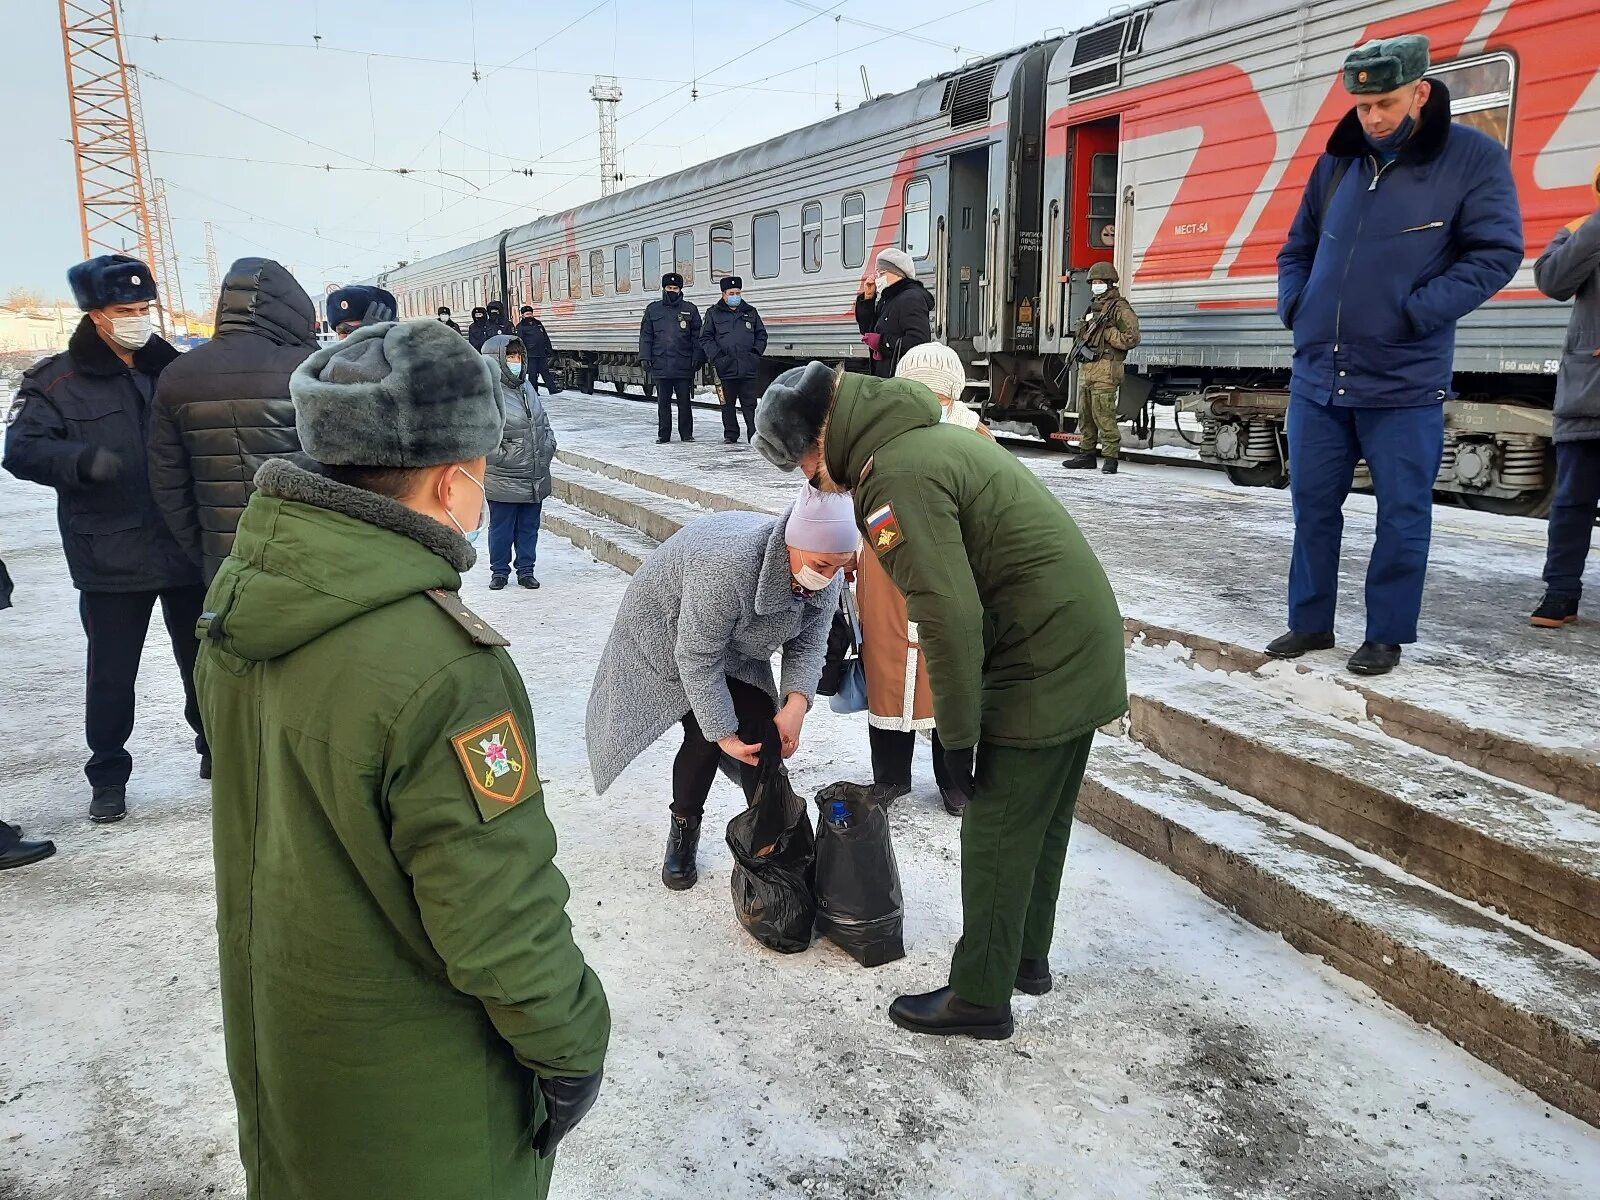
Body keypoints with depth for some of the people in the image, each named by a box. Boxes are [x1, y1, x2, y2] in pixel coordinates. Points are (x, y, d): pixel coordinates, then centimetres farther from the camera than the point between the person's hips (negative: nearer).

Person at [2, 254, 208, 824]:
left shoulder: (172, 368, 7)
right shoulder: (55, 381, -2)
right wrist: (82, 461, -30)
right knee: (111, 673, 5)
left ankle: (216, 749, 33)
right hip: (111, 558, -3)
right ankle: (108, 773, 22)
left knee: (204, 659, 14)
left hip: (187, 548, 3)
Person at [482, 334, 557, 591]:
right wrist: (505, 458, -16)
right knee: (501, 529, 7)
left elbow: (543, 422, 19)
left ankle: (526, 570, 26)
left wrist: (547, 449, 8)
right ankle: (499, 571, 21)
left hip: (535, 478, 6)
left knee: (529, 527, 14)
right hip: (504, 480, -6)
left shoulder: (527, 387, 9)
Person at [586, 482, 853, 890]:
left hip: (737, 645, 6)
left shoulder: (826, 573, -22)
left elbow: (808, 644, -13)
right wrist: (724, 734, -31)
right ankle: (683, 830, 9)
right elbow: (698, 658, -34)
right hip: (667, 628, -6)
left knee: (761, 726, -5)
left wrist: (797, 702, -31)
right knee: (705, 736, -13)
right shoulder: (728, 566, -44)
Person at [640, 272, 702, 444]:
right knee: (663, 402, 6)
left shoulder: (690, 310, 6)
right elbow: (645, 335, 10)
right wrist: (645, 357, 1)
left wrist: (697, 358, -2)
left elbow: (697, 337, 7)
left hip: (684, 365, -1)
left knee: (684, 402, 3)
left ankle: (686, 434, 11)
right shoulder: (653, 309, 9)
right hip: (660, 364, 1)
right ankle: (663, 435, 13)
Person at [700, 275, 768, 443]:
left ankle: (754, 435, 2)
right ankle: (730, 436, 14)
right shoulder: (713, 313, 8)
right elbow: (705, 338, 6)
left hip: (749, 368, 1)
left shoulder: (750, 312, 14)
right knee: (728, 404, 6)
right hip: (726, 367, -1)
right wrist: (716, 357, -6)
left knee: (750, 404, 0)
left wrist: (756, 352, 3)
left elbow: (761, 334, 19)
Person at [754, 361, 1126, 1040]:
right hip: (1085, 651, 10)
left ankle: (980, 997, 17)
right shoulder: (930, 438, 13)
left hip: (1039, 669, -10)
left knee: (995, 836, 3)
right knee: (1041, 823, 21)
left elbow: (949, 616, -25)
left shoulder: (897, 476, -20)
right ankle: (1025, 956, 38)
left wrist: (958, 734, -16)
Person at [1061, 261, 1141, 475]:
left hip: (1105, 370, -9)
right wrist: (1078, 350, 13)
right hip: (1086, 367, 9)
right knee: (1085, 414, 11)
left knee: (1104, 415, -11)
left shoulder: (1120, 309, -5)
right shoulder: (1092, 307, 22)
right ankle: (1087, 454, 19)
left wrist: (1107, 333, -12)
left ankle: (1111, 458, -8)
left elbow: (1132, 338, -11)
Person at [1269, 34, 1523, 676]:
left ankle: (1387, 635, 16)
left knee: (1402, 514, 3)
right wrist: (1294, 305, 4)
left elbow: (1497, 252, -7)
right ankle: (1310, 623, 23)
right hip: (1317, 376, 5)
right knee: (1313, 503, 10)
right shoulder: (1338, 161, 9)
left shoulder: (1474, 158, -4)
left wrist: (1417, 313, -14)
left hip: (1404, 382, -4)